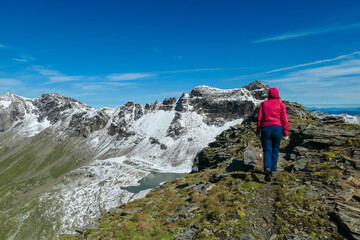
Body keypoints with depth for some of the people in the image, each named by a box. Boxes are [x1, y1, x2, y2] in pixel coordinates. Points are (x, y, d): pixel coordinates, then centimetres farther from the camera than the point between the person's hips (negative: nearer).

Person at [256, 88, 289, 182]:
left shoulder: (263, 104, 10)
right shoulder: (281, 104, 8)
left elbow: (259, 118, 6)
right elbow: (284, 119, 2)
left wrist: (258, 130, 11)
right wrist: (285, 132, 5)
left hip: (265, 129, 0)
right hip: (277, 128, 0)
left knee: (267, 151, 0)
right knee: (275, 150, 14)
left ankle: (267, 168, -24)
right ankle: (273, 171, 20)